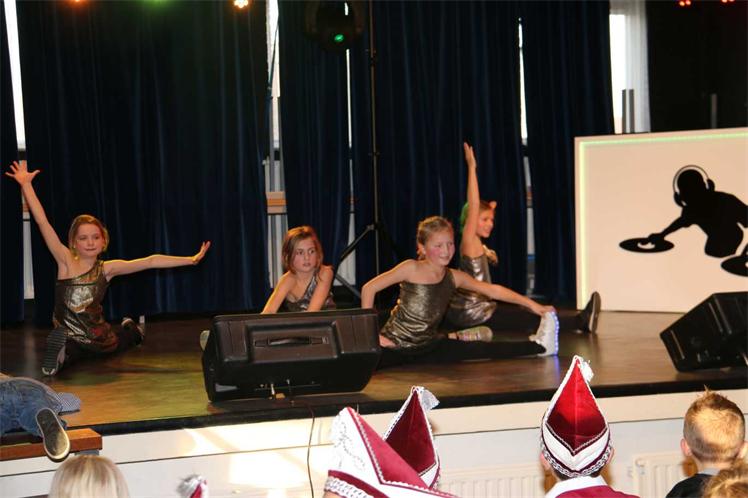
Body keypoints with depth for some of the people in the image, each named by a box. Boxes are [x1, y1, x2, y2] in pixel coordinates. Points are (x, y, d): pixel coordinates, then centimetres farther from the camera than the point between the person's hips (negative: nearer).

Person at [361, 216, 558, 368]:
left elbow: (492, 290, 8)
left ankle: (539, 346, 5)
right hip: (394, 346, -4)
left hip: (427, 347, 4)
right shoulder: (411, 268, -12)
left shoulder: (454, 277, 3)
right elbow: (369, 288, -10)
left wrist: (530, 304, 5)